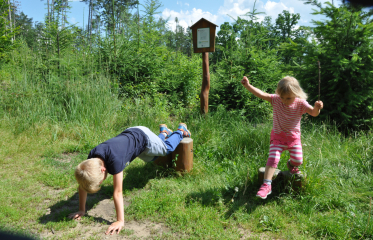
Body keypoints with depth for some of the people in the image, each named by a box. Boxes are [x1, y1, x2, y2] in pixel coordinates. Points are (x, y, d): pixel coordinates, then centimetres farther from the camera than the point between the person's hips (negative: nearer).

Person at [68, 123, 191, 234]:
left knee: (167, 148, 23)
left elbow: (118, 193, -42)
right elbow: (82, 185, -16)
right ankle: (163, 132, 60)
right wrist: (81, 210, -12)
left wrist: (120, 221, -37)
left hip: (143, 136, -6)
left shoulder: (114, 160, -47)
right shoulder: (91, 158, -29)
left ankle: (181, 130, 49)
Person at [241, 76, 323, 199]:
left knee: (298, 160, 0)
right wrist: (247, 85, -34)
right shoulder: (275, 100, -12)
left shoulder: (300, 103, -11)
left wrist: (317, 107, -46)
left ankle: (290, 164, 39)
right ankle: (266, 185, -14)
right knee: (273, 158, -16)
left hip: (294, 138, 1)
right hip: (278, 137, -1)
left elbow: (313, 113, -22)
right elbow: (261, 94, -21)